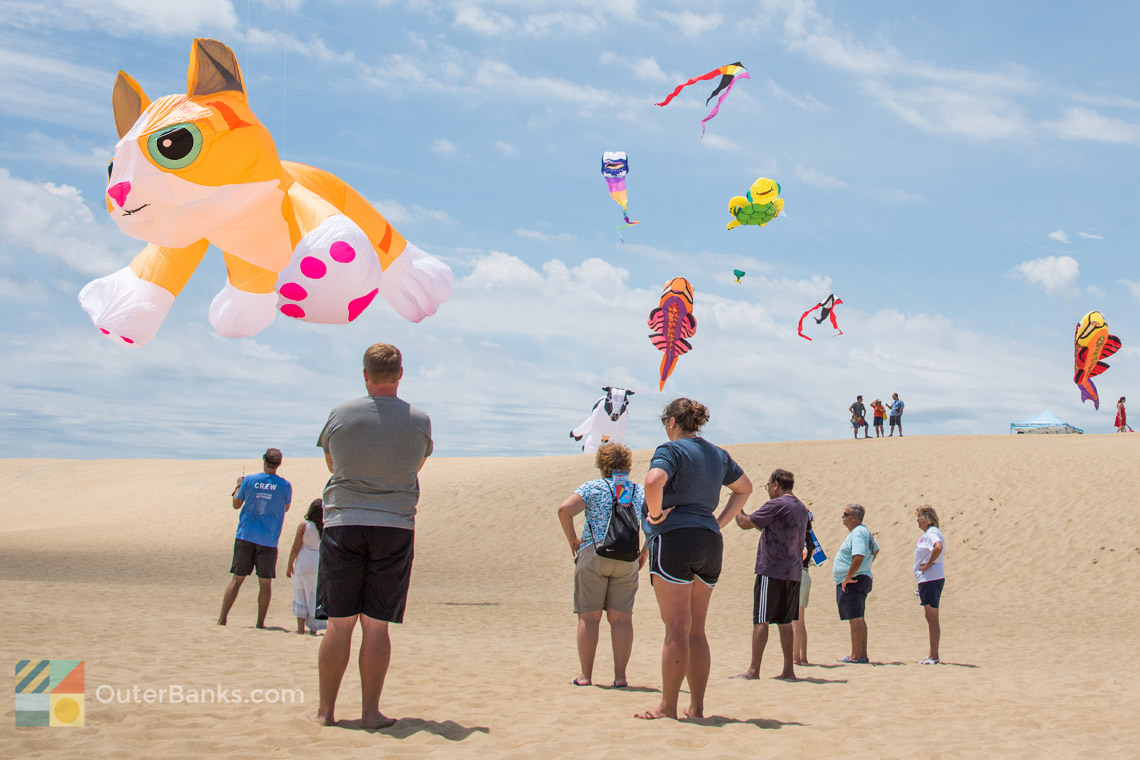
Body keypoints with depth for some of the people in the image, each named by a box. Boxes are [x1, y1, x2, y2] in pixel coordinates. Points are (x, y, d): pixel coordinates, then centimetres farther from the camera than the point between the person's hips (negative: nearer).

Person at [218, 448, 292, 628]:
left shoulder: (249, 480, -2)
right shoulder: (285, 485, -4)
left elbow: (236, 504, 9)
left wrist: (238, 486, 26)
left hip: (245, 537, 1)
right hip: (268, 540, -1)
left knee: (237, 579, 7)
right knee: (265, 583, 5)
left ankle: (222, 619, 6)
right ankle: (260, 623, 5)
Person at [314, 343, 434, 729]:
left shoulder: (340, 415, -1)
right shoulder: (419, 421, -1)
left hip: (343, 523, 0)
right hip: (395, 528, 0)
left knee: (339, 623, 5)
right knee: (377, 625, 4)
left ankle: (326, 708, 11)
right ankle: (370, 710, 7)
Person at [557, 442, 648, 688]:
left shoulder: (592, 488, 1)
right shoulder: (640, 493, 11)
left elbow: (564, 509, -13)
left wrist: (572, 539, -1)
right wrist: (646, 551, 11)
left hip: (593, 556, -2)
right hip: (627, 560, 2)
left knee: (589, 617, 2)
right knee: (621, 617, 4)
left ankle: (586, 675, 3)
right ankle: (620, 676, 2)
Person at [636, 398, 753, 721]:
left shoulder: (671, 449, -6)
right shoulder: (717, 454, 17)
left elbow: (654, 480, -27)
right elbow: (745, 488, 30)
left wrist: (655, 513, -12)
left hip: (674, 537, -7)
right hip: (710, 542, 7)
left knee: (677, 629, -7)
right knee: (696, 630, 12)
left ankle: (668, 706, -3)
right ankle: (697, 706, 13)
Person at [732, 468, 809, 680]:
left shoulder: (776, 505, -11)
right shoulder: (801, 508, 15)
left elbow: (745, 523, -8)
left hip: (771, 571, -8)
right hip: (793, 572, 8)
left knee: (761, 621, -4)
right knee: (785, 622, 11)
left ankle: (753, 670, -4)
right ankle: (788, 670, 10)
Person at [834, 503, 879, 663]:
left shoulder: (858, 533, -16)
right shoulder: (864, 531, 18)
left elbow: (859, 557, -30)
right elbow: (875, 550, 33)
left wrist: (848, 577, -24)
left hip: (852, 582, -11)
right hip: (862, 579, 11)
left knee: (855, 618, -9)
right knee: (858, 619, 14)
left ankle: (856, 656, -8)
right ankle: (862, 654, 17)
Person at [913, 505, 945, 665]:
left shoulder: (931, 533, -14)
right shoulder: (933, 532, 18)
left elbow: (938, 547, -34)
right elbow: (941, 550, 32)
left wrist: (928, 564, -23)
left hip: (930, 579, -11)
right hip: (928, 579, 11)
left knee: (932, 617, -7)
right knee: (930, 618, 14)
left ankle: (934, 656, -5)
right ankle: (933, 655, 20)